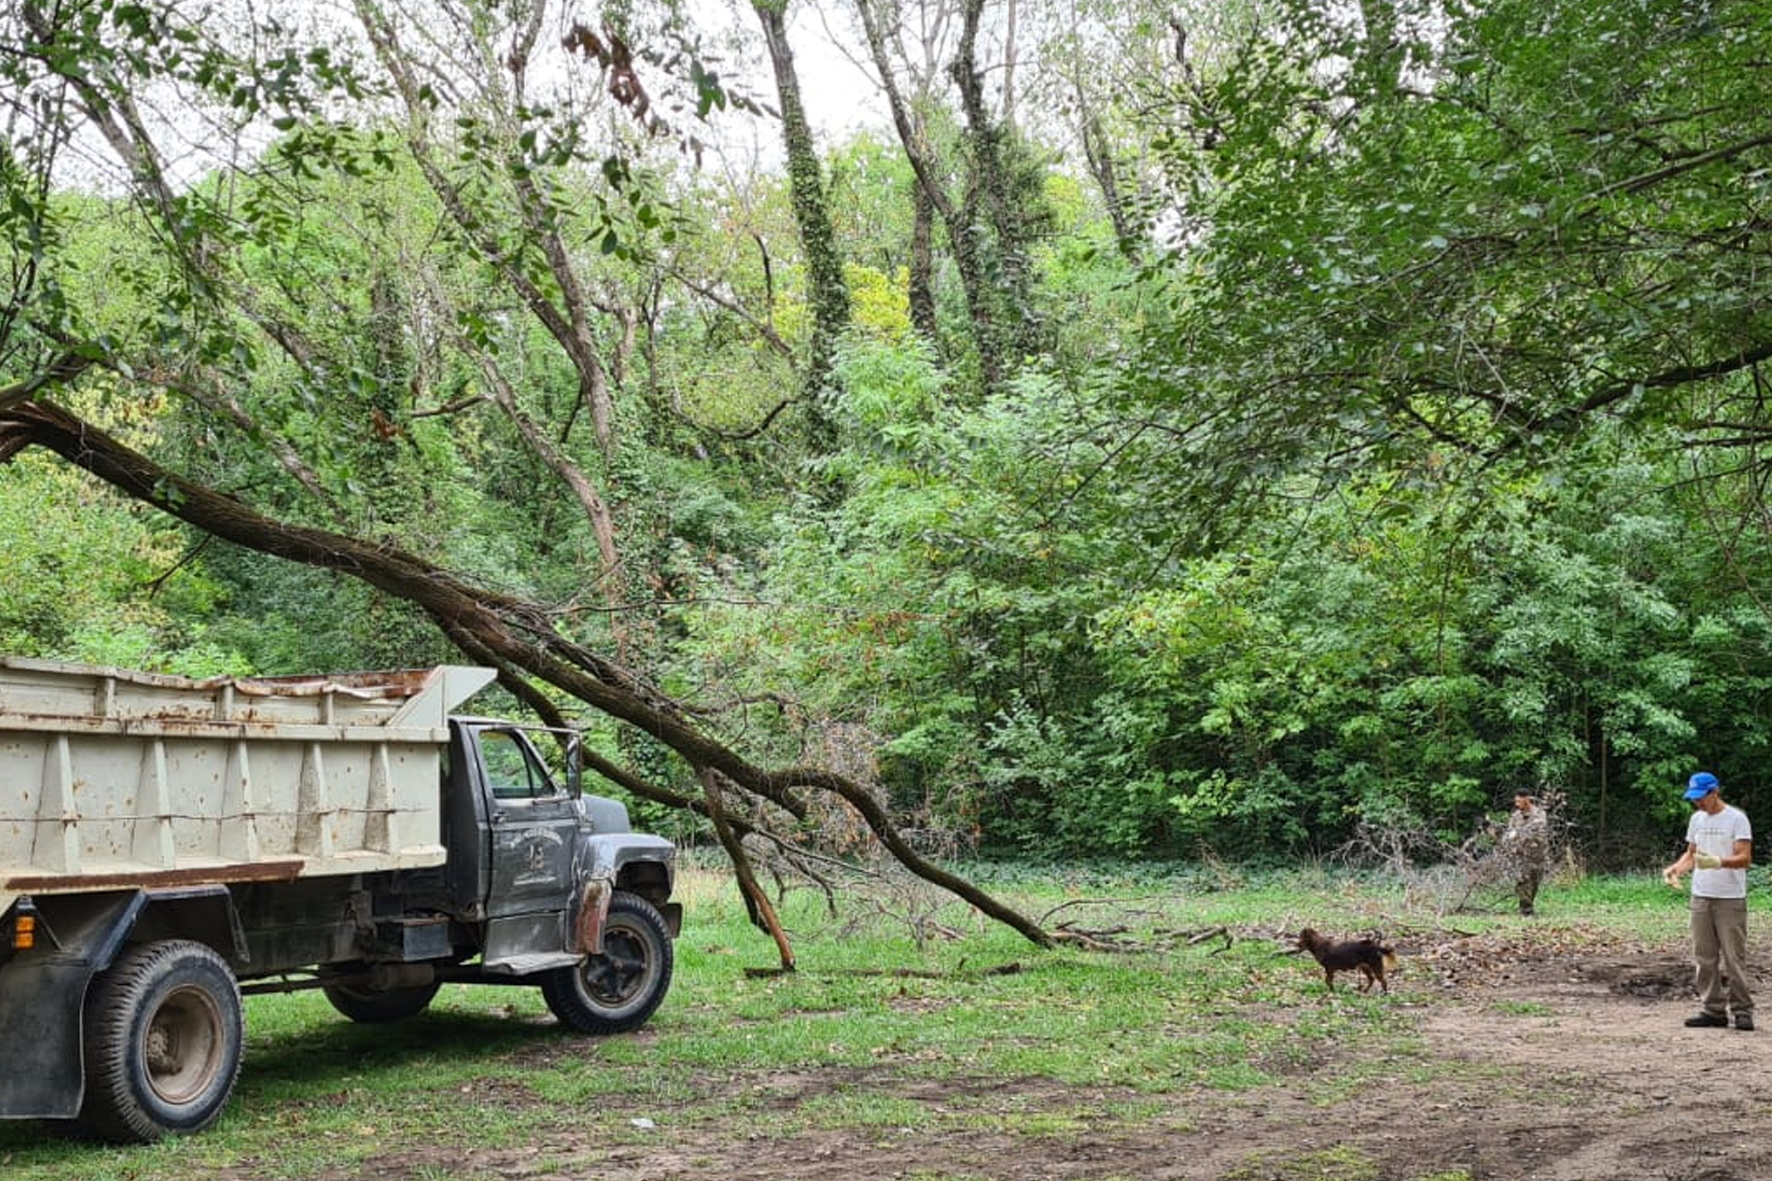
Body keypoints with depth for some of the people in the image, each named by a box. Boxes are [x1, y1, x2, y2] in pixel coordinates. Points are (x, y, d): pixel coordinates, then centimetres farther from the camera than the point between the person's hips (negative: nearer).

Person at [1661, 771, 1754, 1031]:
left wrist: (1718, 862, -31)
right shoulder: (1696, 819, 13)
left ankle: (1742, 1010, 1)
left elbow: (1745, 857, -15)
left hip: (1731, 899, -7)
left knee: (1734, 956, -6)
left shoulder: (1736, 818, -8)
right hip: (1700, 896, 7)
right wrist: (1675, 869, 2)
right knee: (1705, 956, 7)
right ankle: (1714, 1010, 14)